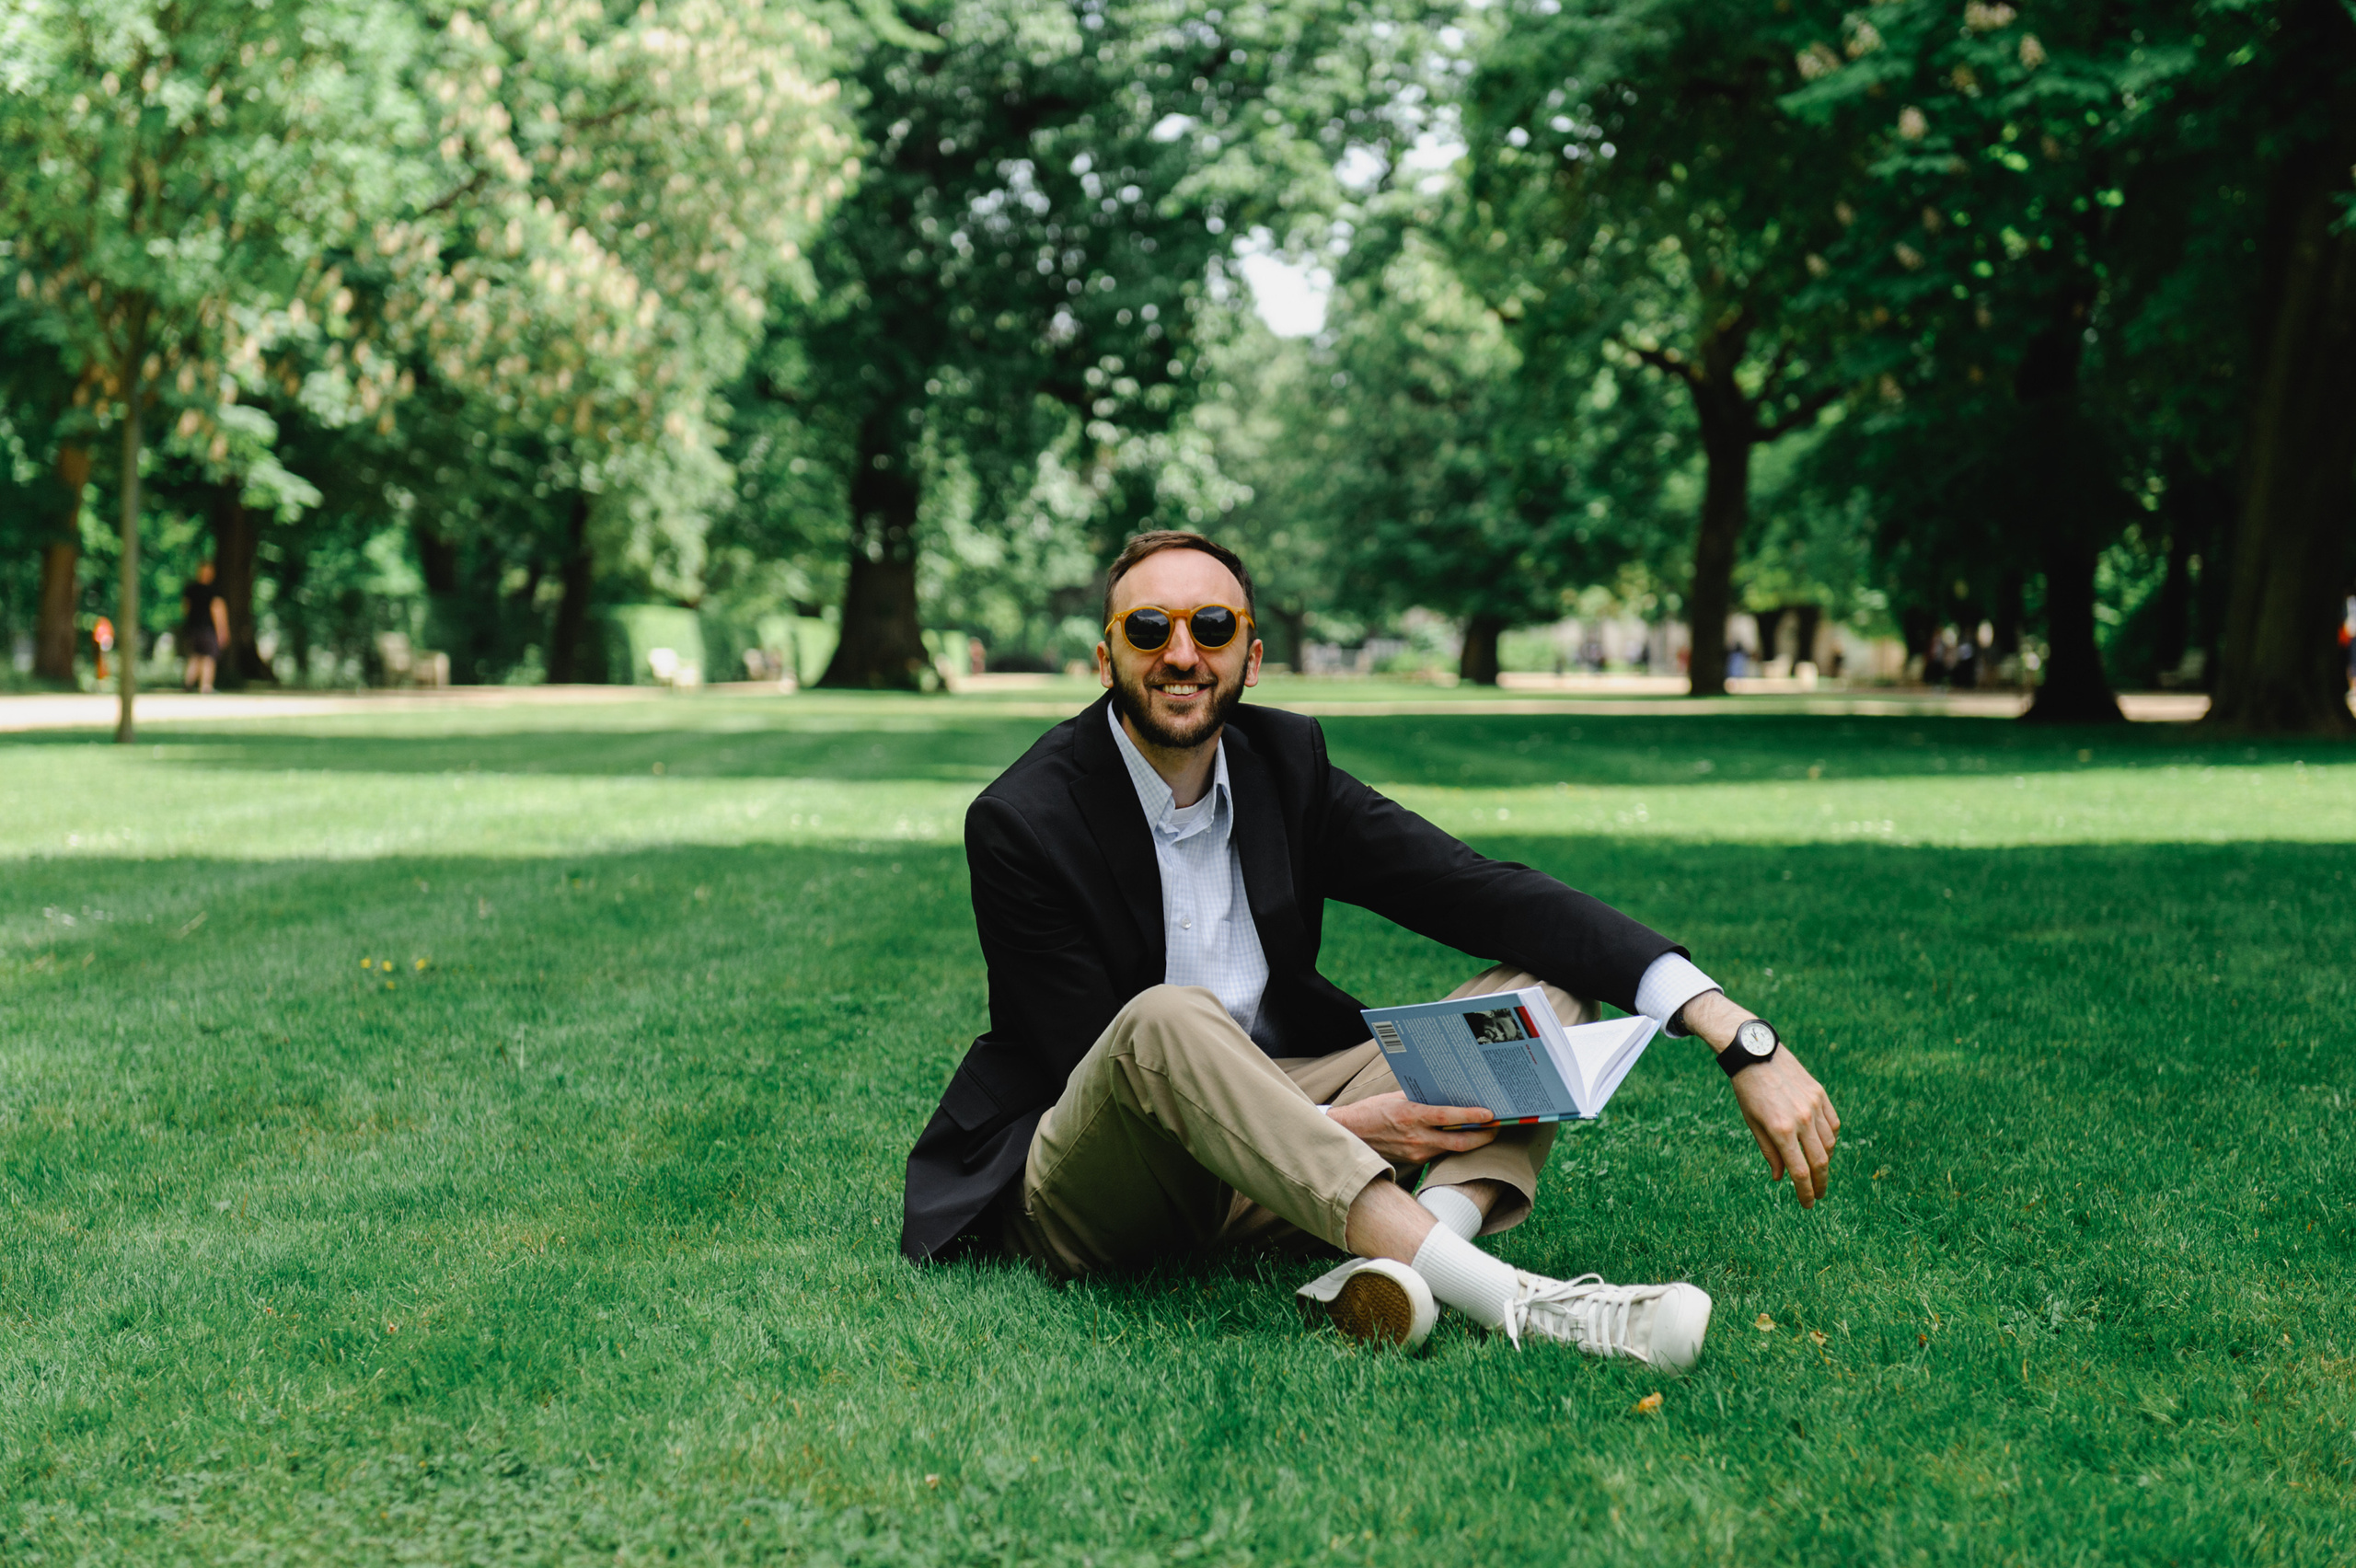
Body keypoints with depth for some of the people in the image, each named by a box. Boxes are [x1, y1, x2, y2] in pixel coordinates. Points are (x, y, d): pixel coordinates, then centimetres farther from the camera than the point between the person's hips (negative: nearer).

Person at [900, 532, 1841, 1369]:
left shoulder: (1284, 760, 1)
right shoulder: (1022, 822, -14)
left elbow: (1489, 896, -8)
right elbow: (1111, 1065, -15)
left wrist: (1736, 1032, -19)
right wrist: (1337, 1127, -24)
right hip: (1079, 1192, -6)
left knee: (1549, 982, -6)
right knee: (1168, 1020, -39)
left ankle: (1398, 1269, -36)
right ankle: (1509, 1302, -45)